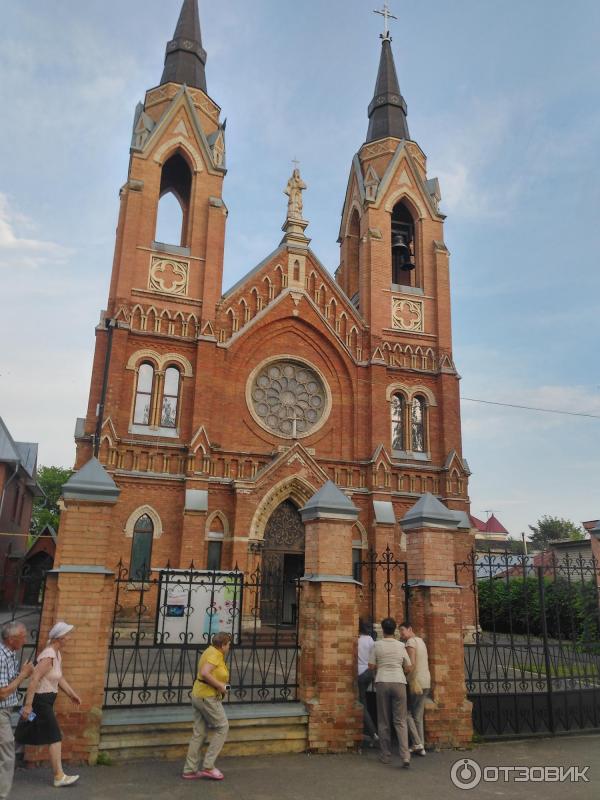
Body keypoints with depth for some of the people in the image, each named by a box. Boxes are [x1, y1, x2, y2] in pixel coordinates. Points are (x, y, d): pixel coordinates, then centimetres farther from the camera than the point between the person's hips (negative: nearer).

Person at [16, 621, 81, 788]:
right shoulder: (48, 656, -23)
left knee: (23, 737, 18)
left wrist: (72, 694, 17)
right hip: (40, 701, -10)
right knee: (55, 738, -3)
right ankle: (59, 777, 4)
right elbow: (34, 679, -27)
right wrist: (28, 704, -27)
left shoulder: (57, 653, 8)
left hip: (46, 700, 10)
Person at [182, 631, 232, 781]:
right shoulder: (215, 654, -17)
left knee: (199, 733, 12)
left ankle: (190, 770, 16)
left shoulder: (211, 651, 12)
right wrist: (220, 686, -21)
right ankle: (208, 766, 3)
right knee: (222, 728, 2)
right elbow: (204, 673, -31)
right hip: (208, 697, -9)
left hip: (198, 695, 9)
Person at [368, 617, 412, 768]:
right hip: (399, 683, 1)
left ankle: (386, 756, 14)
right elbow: (408, 668, 9)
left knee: (384, 721, 10)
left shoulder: (377, 645, 0)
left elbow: (371, 666, 2)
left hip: (382, 683, -1)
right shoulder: (401, 646, 5)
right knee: (400, 721, 3)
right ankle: (405, 756, -10)